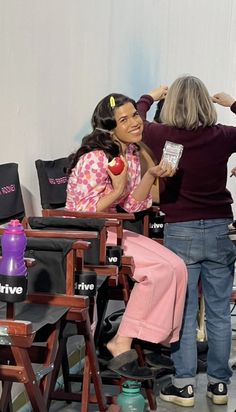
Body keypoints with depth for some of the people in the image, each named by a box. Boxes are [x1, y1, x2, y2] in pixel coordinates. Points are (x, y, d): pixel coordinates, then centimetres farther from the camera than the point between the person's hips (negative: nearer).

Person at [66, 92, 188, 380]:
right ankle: (121, 346, -12)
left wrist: (152, 175, -8)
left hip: (109, 230, 8)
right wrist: (117, 190, -21)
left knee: (175, 267, -9)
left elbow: (132, 205, 5)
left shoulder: (131, 153, 6)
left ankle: (155, 340, 0)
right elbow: (83, 212, -19)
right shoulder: (95, 159, -20)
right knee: (159, 268, -22)